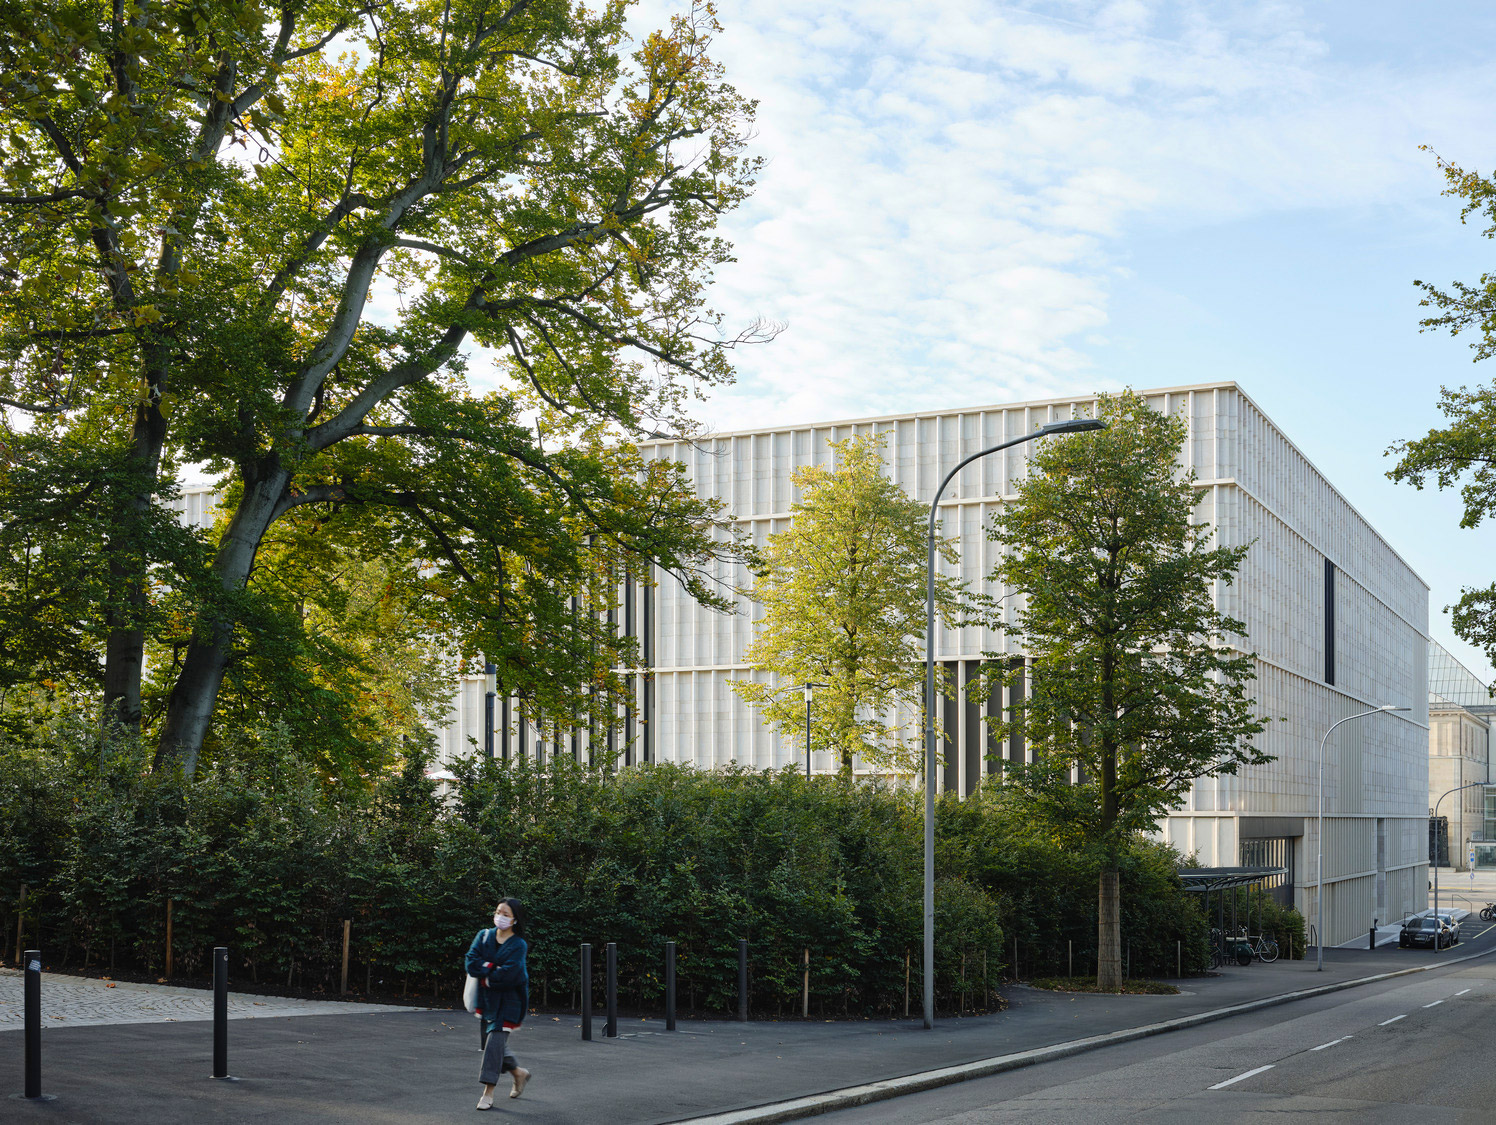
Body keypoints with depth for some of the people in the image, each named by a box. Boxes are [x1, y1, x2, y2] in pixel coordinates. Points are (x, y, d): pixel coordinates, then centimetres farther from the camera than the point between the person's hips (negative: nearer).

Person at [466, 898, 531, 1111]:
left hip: (508, 999, -5)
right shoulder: (484, 936, 6)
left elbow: (508, 975, -19)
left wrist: (487, 977, -9)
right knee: (493, 1041, 12)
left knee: (495, 1040, -14)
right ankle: (519, 1072, 36)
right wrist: (494, 969, -18)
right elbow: (471, 963, -8)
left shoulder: (518, 945, -7)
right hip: (487, 998, 5)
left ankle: (488, 1093, -12)